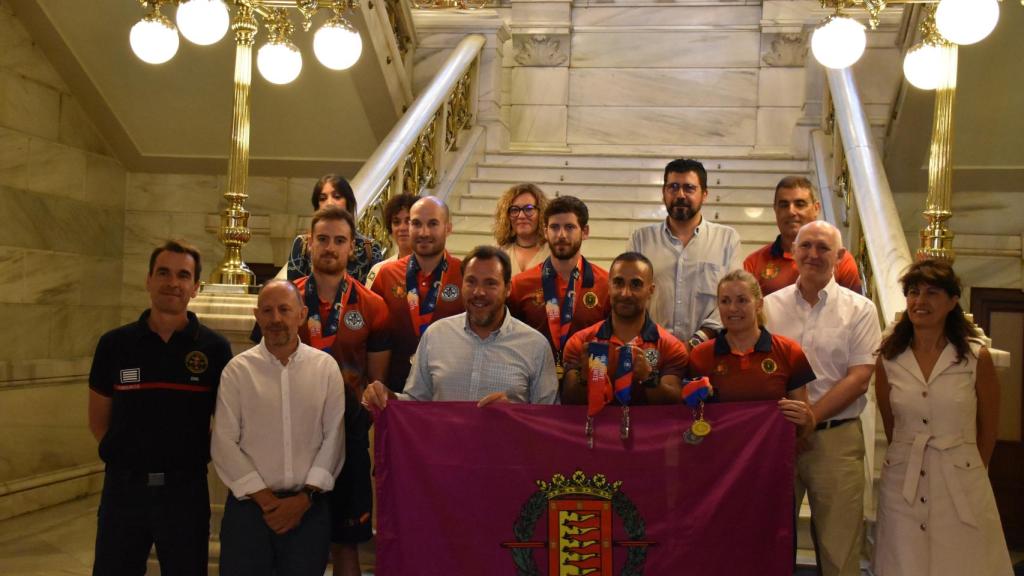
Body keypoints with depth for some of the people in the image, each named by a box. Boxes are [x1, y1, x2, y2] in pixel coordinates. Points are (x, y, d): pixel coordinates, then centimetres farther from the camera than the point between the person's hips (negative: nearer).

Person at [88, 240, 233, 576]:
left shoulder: (215, 349, -3)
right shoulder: (114, 344, 1)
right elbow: (98, 420, 9)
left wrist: (199, 457, 1)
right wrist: (125, 458, 4)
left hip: (186, 489, -1)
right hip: (123, 487, 1)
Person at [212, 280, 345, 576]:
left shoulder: (326, 367, 3)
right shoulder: (238, 369, 1)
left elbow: (333, 438, 0)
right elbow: (224, 443, -3)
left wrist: (305, 497, -7)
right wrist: (264, 498, -7)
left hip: (309, 507, 1)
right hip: (249, 505, 0)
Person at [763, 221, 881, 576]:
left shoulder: (859, 310, 1)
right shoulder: (770, 306, 7)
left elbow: (859, 378, -6)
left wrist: (809, 416, -14)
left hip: (836, 438, -2)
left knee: (838, 546, 4)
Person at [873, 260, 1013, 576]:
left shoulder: (977, 357, -5)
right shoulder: (888, 360, 0)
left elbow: (988, 430, 5)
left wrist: (969, 473, 13)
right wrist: (911, 460, 13)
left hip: (961, 485, -1)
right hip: (903, 485, 2)